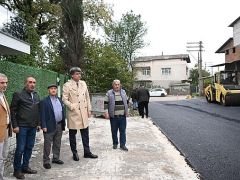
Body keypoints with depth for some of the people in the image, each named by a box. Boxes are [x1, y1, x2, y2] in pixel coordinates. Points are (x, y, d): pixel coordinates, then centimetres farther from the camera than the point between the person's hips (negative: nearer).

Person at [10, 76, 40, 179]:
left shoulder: (36, 96, 11)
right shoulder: (18, 95, -6)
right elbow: (12, 111, -7)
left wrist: (38, 123, 12)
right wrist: (15, 126, -10)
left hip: (33, 127, 6)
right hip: (22, 126, -5)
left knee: (29, 147, 12)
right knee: (20, 149, 0)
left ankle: (25, 167, 26)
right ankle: (17, 170, 15)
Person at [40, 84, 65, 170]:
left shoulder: (60, 100, 11)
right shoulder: (44, 101, -7)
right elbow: (42, 115, -10)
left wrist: (63, 124, 10)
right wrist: (43, 126, -15)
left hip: (59, 125, 6)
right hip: (49, 126, -6)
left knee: (57, 144, 16)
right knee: (47, 145, 3)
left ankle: (56, 158, 29)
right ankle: (46, 161, 13)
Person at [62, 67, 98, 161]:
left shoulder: (83, 83, 9)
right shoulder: (67, 85, -6)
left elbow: (87, 97, 13)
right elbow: (64, 99, -8)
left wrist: (89, 109, 10)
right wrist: (72, 106, -19)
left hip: (83, 112, 5)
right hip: (73, 113, -5)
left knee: (85, 133, 10)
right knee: (73, 134, 7)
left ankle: (87, 152, 21)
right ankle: (74, 153, 21)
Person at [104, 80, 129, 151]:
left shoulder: (123, 92, 10)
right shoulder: (109, 93, 0)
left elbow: (126, 102, 17)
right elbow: (106, 103, -1)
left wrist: (127, 111, 14)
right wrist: (106, 113, -8)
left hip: (122, 115, 2)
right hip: (113, 116, -2)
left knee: (123, 131, 2)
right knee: (114, 131, 7)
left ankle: (122, 145, 8)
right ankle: (115, 143, 23)